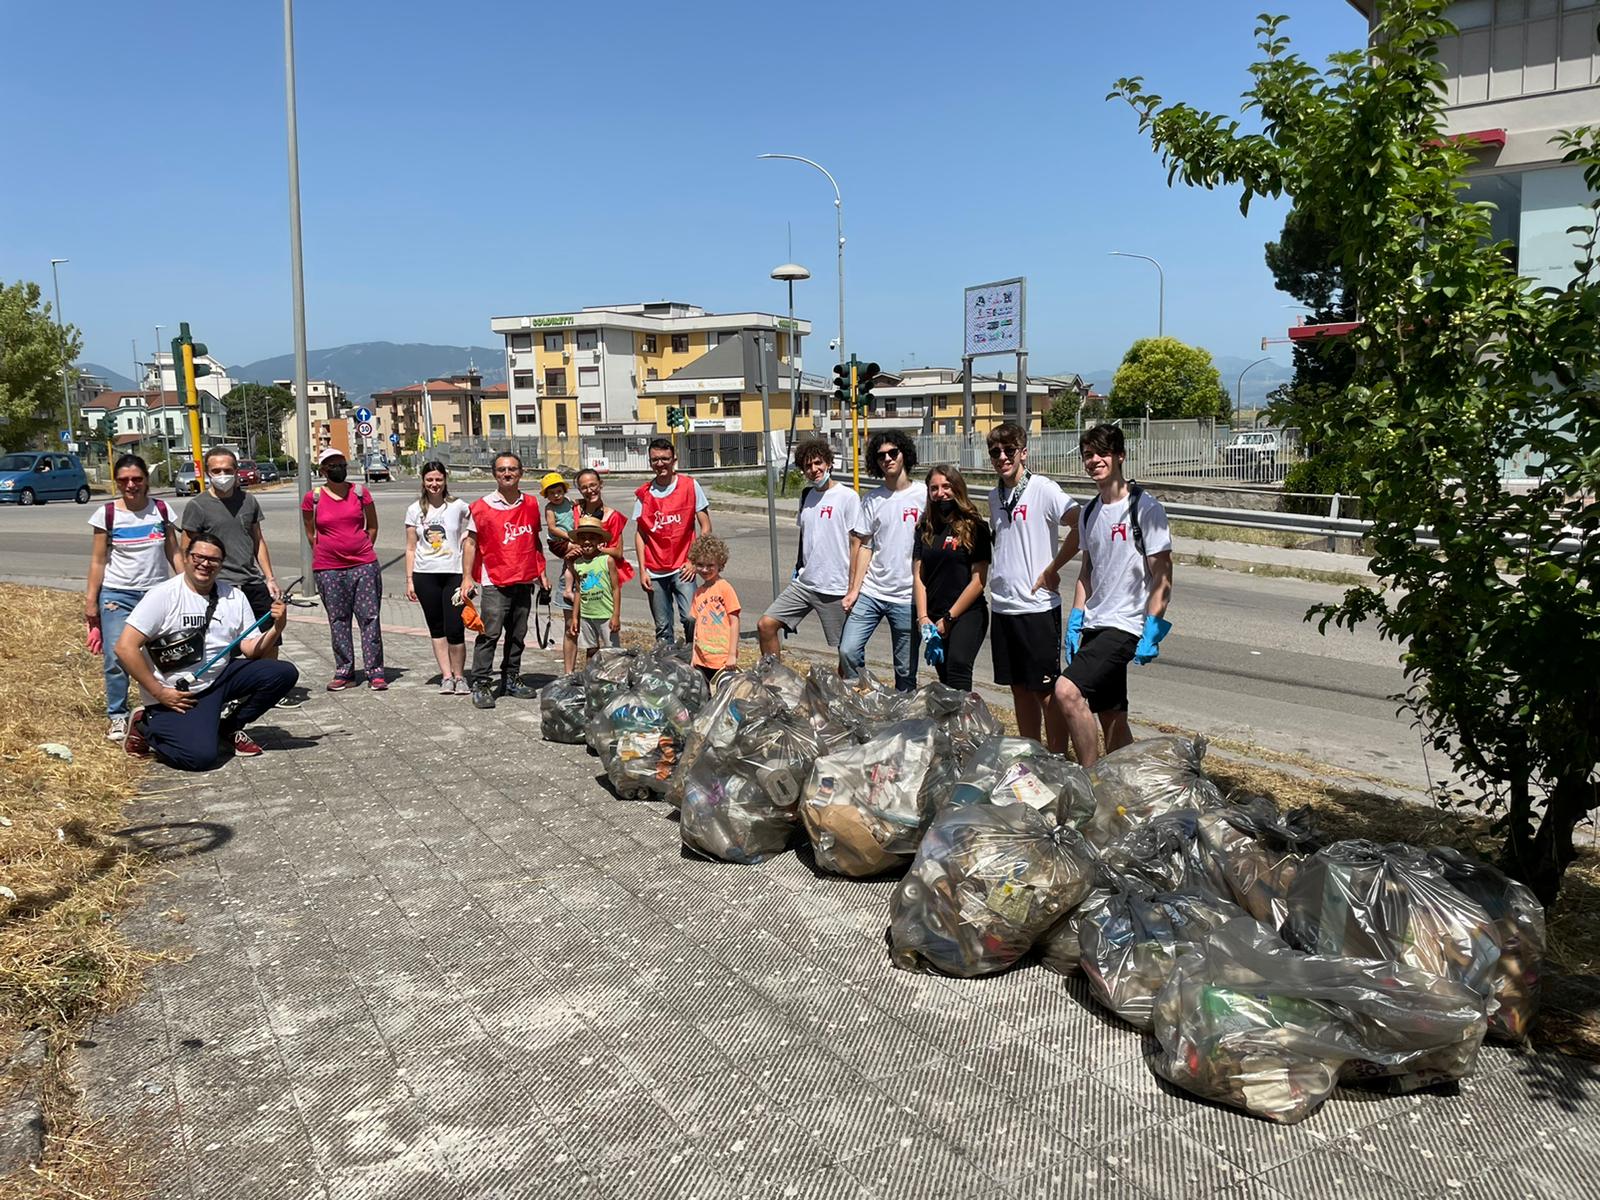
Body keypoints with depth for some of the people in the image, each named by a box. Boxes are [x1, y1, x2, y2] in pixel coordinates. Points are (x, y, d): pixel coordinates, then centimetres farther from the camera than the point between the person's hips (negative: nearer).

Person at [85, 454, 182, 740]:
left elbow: (174, 553, 9)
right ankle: (117, 717, 8)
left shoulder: (161, 510, 4)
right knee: (116, 658, -6)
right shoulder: (107, 514, -1)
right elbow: (97, 561, 1)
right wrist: (91, 602, -1)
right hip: (118, 595, -1)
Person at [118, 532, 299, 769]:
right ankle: (147, 726, 7)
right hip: (177, 695, -6)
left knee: (285, 673, -10)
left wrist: (276, 628, -19)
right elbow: (125, 648, -17)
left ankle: (230, 729, 10)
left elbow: (251, 649, 0)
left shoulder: (234, 597, 2)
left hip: (220, 678, 6)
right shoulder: (163, 596, -13)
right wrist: (159, 693, -17)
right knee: (200, 756, -25)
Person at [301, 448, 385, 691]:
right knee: (338, 621, 6)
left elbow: (372, 526, 13)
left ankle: (375, 672, 2)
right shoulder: (312, 498, 1)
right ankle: (343, 672, 15)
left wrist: (363, 550, 8)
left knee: (369, 618, -1)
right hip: (328, 569, 0)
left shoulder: (360, 492, 3)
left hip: (364, 565, 0)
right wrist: (323, 555, 10)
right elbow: (310, 533, 12)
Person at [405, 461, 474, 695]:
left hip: (453, 573, -2)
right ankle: (446, 676, 14)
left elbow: (467, 543, 8)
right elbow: (411, 548, 9)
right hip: (425, 575, 2)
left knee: (455, 629, -9)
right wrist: (409, 580, 4)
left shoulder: (459, 507, 2)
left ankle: (459, 676, 6)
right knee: (436, 629, 7)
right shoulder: (415, 510, 7)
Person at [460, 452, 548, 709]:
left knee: (518, 634, 12)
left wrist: (541, 573, 15)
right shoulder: (482, 507, -3)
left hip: (524, 581, 5)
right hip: (494, 582, -5)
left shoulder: (531, 505, 9)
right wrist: (467, 577, -7)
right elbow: (470, 543, -1)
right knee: (490, 633, -9)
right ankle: (481, 685, -4)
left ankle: (511, 679, 24)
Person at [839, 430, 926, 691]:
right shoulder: (871, 500, 8)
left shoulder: (924, 494, -1)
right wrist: (854, 590, -1)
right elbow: (864, 546, 8)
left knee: (906, 669, 4)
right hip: (870, 592, 3)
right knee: (848, 651, -8)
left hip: (907, 597, -2)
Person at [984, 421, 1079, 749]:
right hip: (1002, 606, 7)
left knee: (1046, 691, -1)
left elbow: (1082, 526, -20)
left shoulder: (1043, 489, -10)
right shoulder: (994, 496, 12)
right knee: (1019, 689, 14)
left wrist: (1053, 569, -15)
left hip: (1037, 607, -7)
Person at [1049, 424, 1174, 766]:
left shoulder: (1145, 508, -9)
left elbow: (1162, 576, -11)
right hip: (1094, 624, 8)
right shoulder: (1090, 512, 12)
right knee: (1110, 717, 12)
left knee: (1067, 690, -23)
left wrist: (1152, 632, -18)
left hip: (1125, 625, -8)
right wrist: (1075, 622, 12)